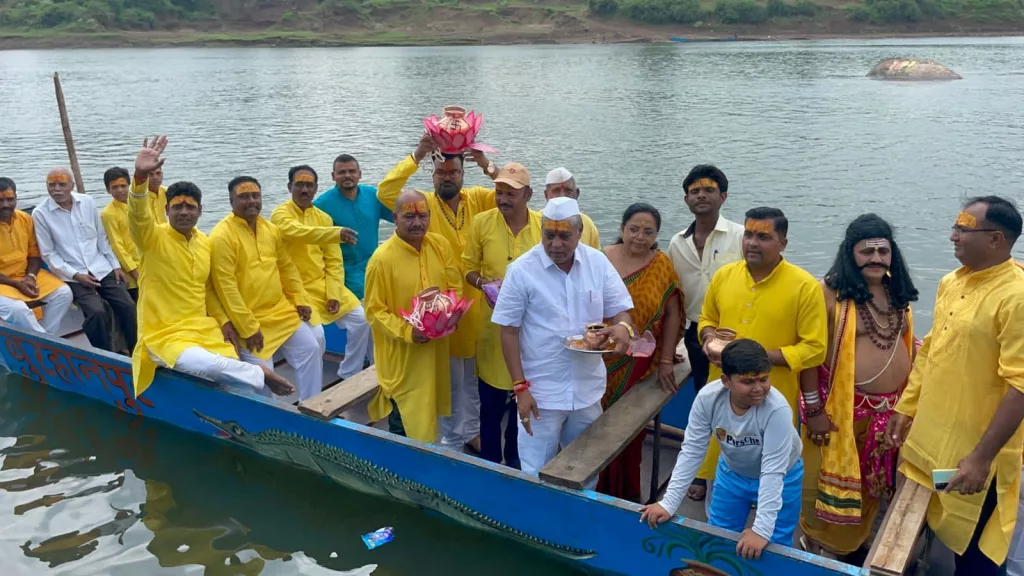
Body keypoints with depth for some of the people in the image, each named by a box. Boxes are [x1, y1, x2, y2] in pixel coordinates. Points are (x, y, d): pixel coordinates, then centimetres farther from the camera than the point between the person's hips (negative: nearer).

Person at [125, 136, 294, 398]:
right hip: (164, 335, -5)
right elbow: (139, 215, -30)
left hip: (204, 330, 6)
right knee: (207, 365, -35)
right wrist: (140, 176, -47)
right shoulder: (153, 237, -8)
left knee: (241, 380, -11)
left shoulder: (205, 242, 9)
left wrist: (224, 320, 6)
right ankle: (261, 374, -14)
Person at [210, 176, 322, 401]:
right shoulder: (222, 236, -17)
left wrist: (301, 300, 7)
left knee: (311, 349, 6)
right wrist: (248, 328, -20)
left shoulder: (271, 229, 6)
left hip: (281, 311, 7)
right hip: (248, 320, -7)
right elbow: (225, 286, -19)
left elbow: (287, 267, 16)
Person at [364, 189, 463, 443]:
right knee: (404, 423, 4)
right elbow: (375, 311, -13)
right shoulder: (382, 258, -17)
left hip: (435, 348, 5)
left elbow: (455, 287, 7)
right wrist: (407, 331, -25)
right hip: (401, 354, -5)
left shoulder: (441, 245, -1)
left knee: (426, 413, 21)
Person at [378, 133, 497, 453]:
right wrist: (417, 156, -23)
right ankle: (452, 438, 25)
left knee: (473, 376, 19)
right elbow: (385, 192, -20)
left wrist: (489, 167, -21)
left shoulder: (477, 198, 3)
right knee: (449, 378, 9)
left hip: (476, 301, 3)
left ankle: (472, 430, 37)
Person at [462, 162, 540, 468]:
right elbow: (468, 268, 0)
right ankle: (490, 462, 28)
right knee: (491, 402, 9)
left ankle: (516, 460, 36)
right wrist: (484, 283, -19)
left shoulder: (543, 225, -5)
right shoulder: (481, 222, -6)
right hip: (493, 324, -1)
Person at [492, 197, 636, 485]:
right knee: (538, 476, 7)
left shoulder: (598, 262, -3)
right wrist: (520, 387, -13)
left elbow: (620, 308, 2)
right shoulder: (521, 270, -13)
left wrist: (623, 326, -23)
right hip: (541, 391, -3)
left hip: (588, 389, 4)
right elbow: (509, 331, -9)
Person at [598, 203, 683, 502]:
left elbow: (671, 314, -1)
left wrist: (666, 361, -2)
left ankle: (628, 493, 29)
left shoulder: (662, 266, -4)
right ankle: (601, 488, 29)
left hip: (639, 364, -1)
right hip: (602, 362, 1)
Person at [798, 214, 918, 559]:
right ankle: (818, 546, 28)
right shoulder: (830, 291, -14)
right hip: (841, 406, -6)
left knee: (870, 481, 19)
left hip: (890, 407, 6)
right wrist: (813, 407, -15)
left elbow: (906, 344, 17)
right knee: (830, 479, 6)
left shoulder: (897, 292, 6)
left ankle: (854, 542, 40)